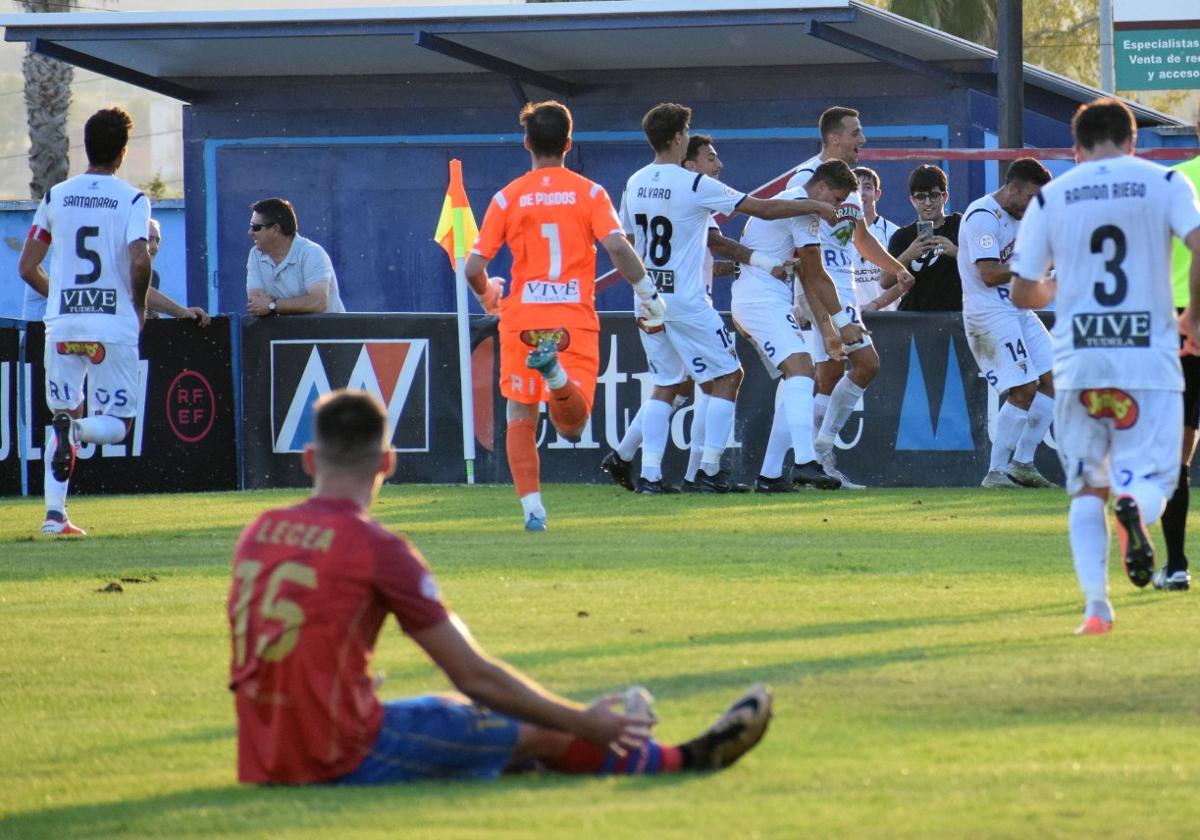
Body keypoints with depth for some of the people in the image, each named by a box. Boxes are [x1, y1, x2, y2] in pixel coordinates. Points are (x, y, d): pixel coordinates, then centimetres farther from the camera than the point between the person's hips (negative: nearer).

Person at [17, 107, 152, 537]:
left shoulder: (56, 196, 7)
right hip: (114, 325, -3)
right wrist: (139, 307, 0)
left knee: (62, 418, 14)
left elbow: (27, 267, 6)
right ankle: (79, 428, -28)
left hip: (62, 324, 3)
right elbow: (139, 262, -17)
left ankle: (55, 513, 1)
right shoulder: (132, 200, -3)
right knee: (117, 421, 7)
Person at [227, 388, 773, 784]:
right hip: (345, 759, -7)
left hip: (262, 757, 7)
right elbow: (475, 676, -9)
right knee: (543, 732, 9)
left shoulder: (257, 534, 7)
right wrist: (584, 724, 3)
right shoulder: (376, 548, -13)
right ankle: (684, 761, 28)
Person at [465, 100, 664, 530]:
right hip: (575, 318, -1)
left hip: (522, 317, 1)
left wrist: (488, 297, 23)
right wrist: (648, 292, 0)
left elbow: (474, 268, 1)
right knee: (572, 424, -4)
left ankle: (531, 506, 1)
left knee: (520, 415, 13)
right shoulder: (589, 192, 3)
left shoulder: (508, 197, 4)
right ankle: (556, 371, -36)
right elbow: (617, 246, -11)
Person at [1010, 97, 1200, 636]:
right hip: (1150, 358, -2)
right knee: (1151, 476, 4)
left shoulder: (1050, 197, 7)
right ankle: (1135, 505, -33)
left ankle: (1095, 604, -3)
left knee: (1086, 487, 12)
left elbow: (1022, 294, 8)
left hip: (1077, 363, 2)